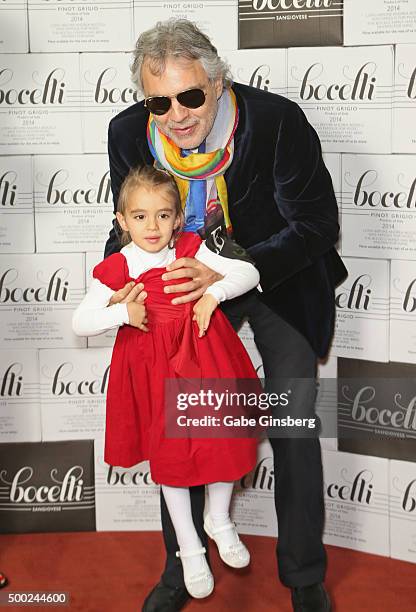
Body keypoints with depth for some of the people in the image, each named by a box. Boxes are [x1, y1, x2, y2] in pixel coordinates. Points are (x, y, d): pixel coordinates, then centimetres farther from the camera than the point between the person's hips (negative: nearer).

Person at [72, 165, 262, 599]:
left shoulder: (190, 251, -3)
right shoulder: (116, 269, -7)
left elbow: (248, 273, -3)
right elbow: (80, 322, -8)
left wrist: (214, 292, -19)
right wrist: (123, 312, -23)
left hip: (205, 358, 1)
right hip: (156, 370, -1)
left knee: (226, 438, 6)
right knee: (169, 456, 10)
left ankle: (219, 520, 36)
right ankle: (189, 548, 29)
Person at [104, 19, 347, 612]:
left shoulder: (278, 120, -29)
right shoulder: (129, 133, -17)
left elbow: (316, 225, -24)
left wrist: (226, 274, -36)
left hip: (280, 280, -3)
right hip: (189, 283, 3)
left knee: (294, 427, 2)